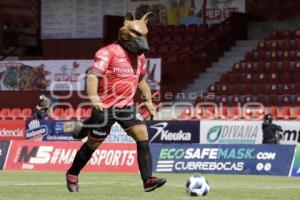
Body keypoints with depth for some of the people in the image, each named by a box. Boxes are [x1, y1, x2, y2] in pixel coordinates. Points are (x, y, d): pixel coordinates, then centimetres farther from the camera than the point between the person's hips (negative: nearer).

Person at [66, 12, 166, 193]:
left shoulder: (140, 57, 10)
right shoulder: (109, 52, -14)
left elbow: (141, 80, 26)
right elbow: (93, 75, -22)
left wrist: (149, 101, 22)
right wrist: (93, 97, -36)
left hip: (127, 106, 6)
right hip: (105, 107, -6)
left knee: (143, 136, -12)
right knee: (93, 143, 6)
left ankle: (148, 179, -15)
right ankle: (72, 174, 28)